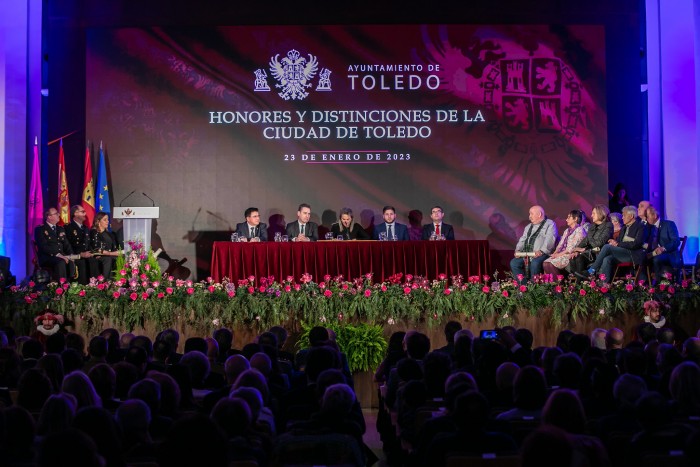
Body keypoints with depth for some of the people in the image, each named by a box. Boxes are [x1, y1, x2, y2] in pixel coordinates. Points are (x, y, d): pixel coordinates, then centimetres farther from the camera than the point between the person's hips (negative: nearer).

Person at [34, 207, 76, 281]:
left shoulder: (61, 229, 23)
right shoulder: (40, 230, 2)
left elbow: (66, 245, 17)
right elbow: (44, 247, -10)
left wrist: (71, 255, -4)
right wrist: (57, 254, -21)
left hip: (62, 257, 5)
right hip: (47, 258, -5)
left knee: (72, 262, -28)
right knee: (61, 262, -36)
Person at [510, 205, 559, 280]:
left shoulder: (550, 224, 3)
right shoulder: (529, 227, 28)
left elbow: (549, 240, -12)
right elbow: (522, 240, 23)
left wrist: (541, 251, -26)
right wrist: (518, 250, 2)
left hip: (542, 254, -7)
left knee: (535, 263, -37)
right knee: (514, 263, -14)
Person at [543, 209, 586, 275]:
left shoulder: (579, 230, -5)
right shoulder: (567, 230, 23)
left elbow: (572, 248, -13)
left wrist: (559, 254, -14)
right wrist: (555, 253, -4)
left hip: (571, 255, -8)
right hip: (562, 254, 8)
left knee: (552, 264, -29)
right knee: (545, 263, -18)